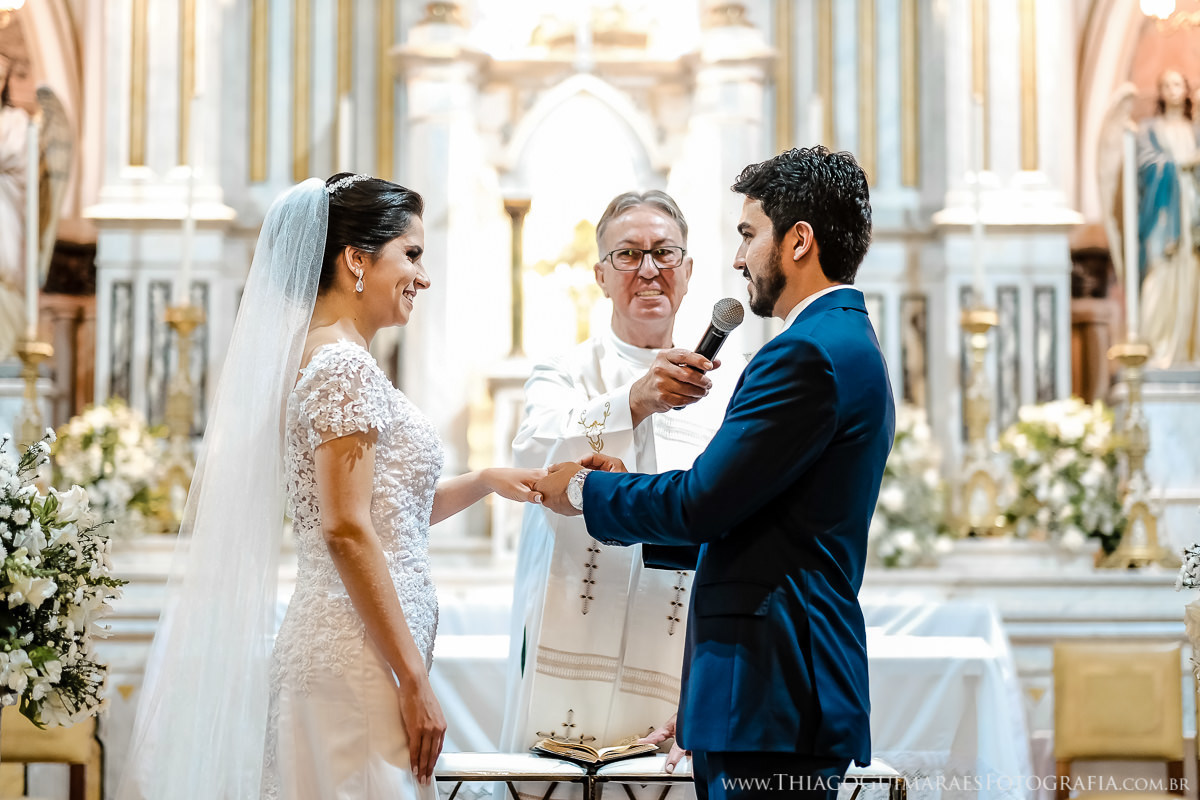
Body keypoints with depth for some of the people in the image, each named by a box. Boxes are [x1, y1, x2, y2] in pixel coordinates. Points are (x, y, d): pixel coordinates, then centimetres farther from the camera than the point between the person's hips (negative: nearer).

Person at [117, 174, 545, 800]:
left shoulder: (318, 354, 17)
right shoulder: (344, 363, -12)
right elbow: (346, 529, -18)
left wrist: (484, 482, 16)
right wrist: (414, 679, -17)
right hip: (360, 661, -9)